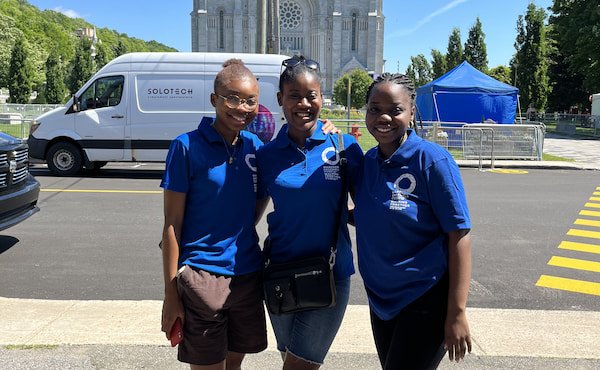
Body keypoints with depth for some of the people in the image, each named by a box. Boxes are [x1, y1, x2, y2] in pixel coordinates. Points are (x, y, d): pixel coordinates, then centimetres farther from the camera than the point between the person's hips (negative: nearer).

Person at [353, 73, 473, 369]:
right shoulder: (367, 161, 1)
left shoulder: (432, 159, -16)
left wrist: (456, 314, -18)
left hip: (425, 300, -6)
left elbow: (459, 236, -17)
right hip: (380, 299, 6)